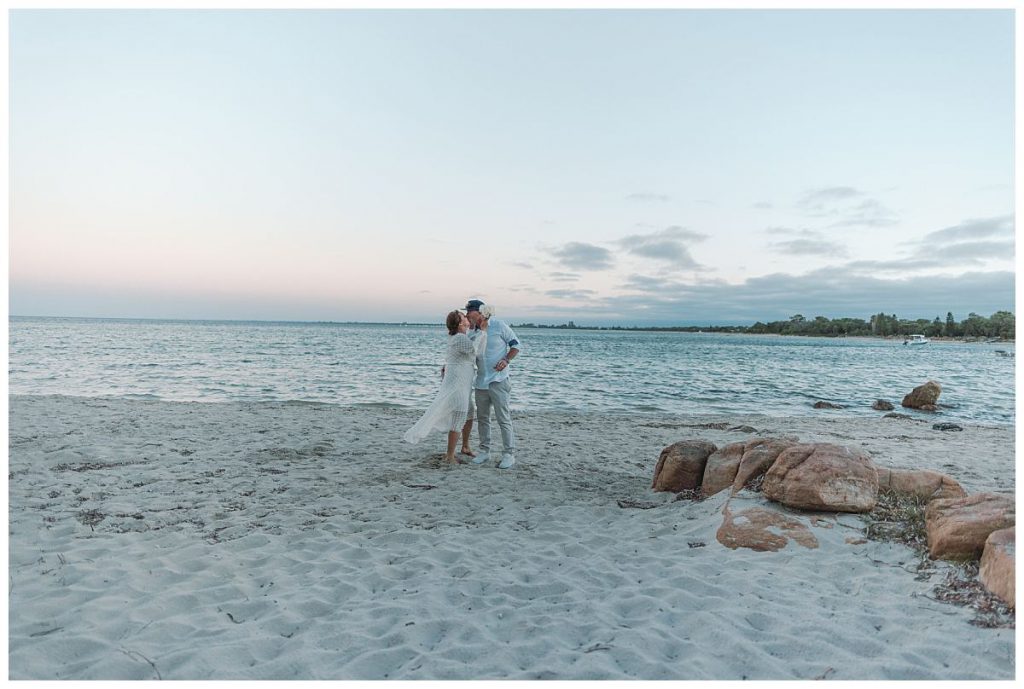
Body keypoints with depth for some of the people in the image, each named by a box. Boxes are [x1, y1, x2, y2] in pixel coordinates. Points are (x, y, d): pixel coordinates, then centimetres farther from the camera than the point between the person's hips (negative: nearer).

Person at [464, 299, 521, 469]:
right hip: (481, 381, 6)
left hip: (498, 380, -6)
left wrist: (506, 360, -16)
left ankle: (509, 454, 3)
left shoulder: (499, 326, -9)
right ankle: (484, 450, 24)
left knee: (503, 418, -5)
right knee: (482, 417, 12)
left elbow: (516, 344, -2)